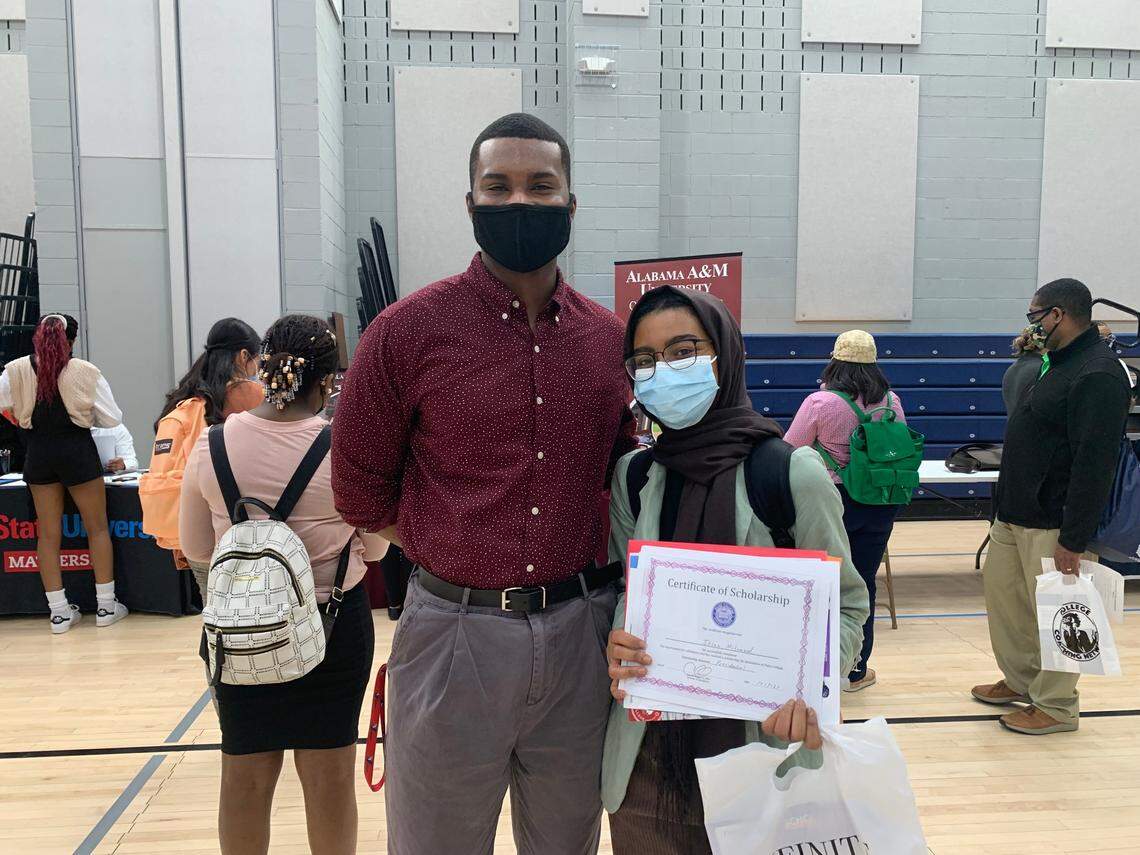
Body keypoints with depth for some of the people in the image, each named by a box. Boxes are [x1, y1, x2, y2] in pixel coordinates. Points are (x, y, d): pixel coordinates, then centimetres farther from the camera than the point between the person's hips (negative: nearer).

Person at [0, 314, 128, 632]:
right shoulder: (85, 372, -9)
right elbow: (113, 418, -6)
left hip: (38, 453, 3)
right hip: (77, 449, -2)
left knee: (48, 534, 11)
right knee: (97, 527, 10)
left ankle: (59, 612, 15)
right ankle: (105, 606, 13)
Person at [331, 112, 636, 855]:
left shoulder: (611, 339, 2)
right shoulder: (410, 330, -7)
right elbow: (361, 490, 0)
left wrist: (590, 573, 2)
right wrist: (463, 563, 1)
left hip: (581, 636, 3)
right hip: (455, 635, -3)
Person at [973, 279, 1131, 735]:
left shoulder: (1098, 375, -19)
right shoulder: (1056, 363, 13)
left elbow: (1094, 464, -24)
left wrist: (1073, 539, -24)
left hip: (1051, 523, -10)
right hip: (1015, 511, 10)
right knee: (1000, 587, 17)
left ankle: (1056, 706, 17)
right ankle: (1021, 679, 33)